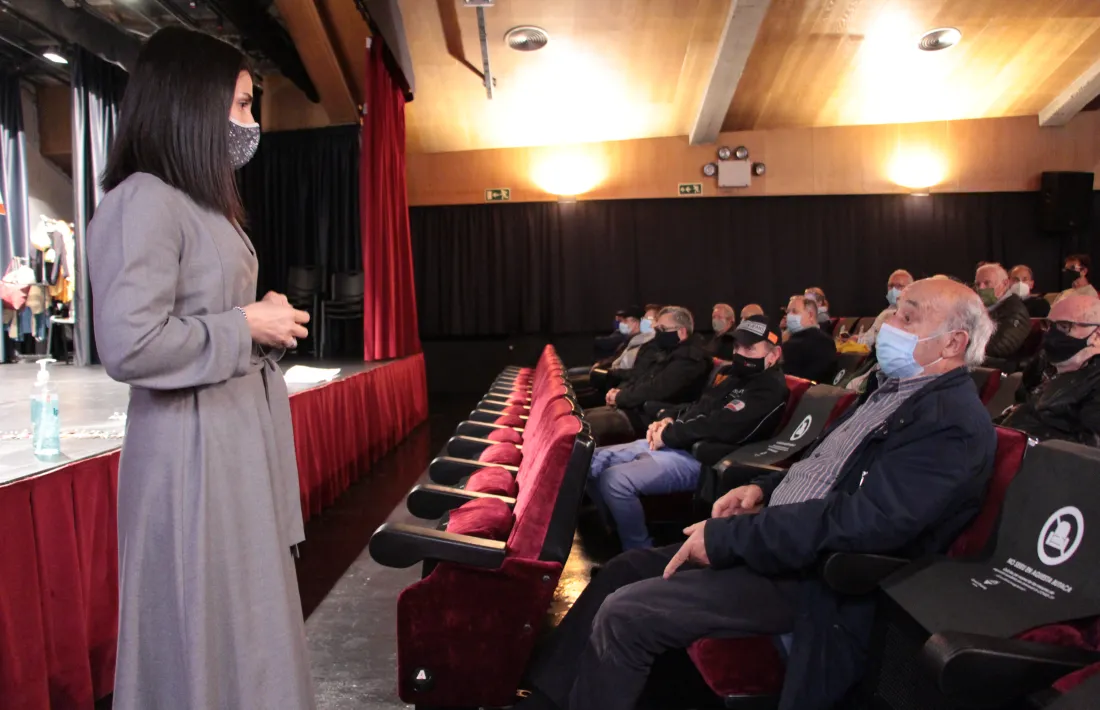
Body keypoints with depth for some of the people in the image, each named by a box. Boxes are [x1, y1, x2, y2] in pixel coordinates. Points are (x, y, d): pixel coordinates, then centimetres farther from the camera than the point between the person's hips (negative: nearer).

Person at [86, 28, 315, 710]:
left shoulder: (204, 203, 16)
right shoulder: (144, 201, -14)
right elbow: (129, 345, -23)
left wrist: (267, 321, 8)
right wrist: (248, 328, -14)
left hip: (242, 438, 9)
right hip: (195, 448, -9)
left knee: (247, 617, 17)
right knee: (205, 626, 4)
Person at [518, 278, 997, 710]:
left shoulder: (955, 425, -18)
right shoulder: (894, 387, 12)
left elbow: (859, 523, -28)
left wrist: (726, 537, -23)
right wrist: (764, 488, 3)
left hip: (816, 578, -9)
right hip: (775, 536, 10)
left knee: (624, 613, -18)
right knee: (626, 568, 6)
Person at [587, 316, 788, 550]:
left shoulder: (769, 390, -11)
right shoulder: (730, 372, 17)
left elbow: (721, 427, -22)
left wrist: (668, 435, -13)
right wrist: (668, 418, 4)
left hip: (699, 458, -10)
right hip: (671, 443, 10)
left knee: (614, 480, -27)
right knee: (593, 461, 2)